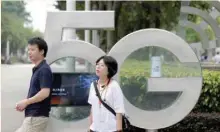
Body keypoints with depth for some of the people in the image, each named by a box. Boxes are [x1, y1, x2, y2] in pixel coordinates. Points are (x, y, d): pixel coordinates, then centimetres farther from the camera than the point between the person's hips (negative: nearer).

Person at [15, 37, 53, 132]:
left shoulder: (44, 70, -14)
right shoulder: (36, 70, 15)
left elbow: (45, 93, -24)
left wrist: (26, 102, -14)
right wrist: (25, 104, 8)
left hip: (37, 116, -10)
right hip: (33, 116, 10)